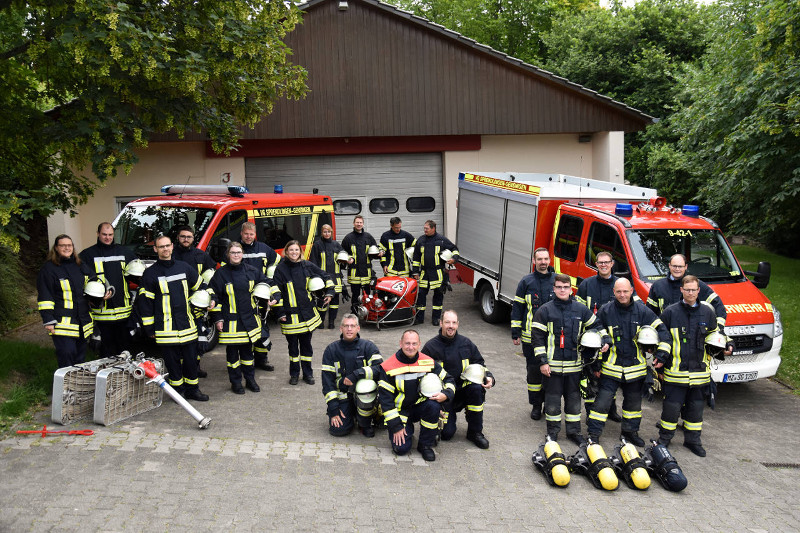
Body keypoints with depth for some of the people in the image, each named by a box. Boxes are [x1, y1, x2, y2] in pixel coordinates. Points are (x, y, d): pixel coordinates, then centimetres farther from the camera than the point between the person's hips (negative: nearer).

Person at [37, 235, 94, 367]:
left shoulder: (78, 265, 16)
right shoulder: (49, 268, -4)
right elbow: (45, 297, -7)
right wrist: (48, 321, -14)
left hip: (82, 320, 7)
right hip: (62, 321, -7)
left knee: (80, 356, 11)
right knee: (66, 356, -14)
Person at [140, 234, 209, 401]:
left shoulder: (185, 268, 9)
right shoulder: (150, 273, -1)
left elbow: (200, 288, 22)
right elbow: (146, 302, 0)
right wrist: (149, 328, -2)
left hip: (187, 324, 3)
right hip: (166, 328, -3)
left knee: (191, 358, 8)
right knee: (172, 361, 2)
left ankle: (192, 389, 21)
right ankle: (178, 392, 15)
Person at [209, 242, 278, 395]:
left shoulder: (251, 271, 4)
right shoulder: (221, 273, -5)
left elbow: (267, 283, 16)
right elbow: (214, 297, -2)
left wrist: (275, 296, 0)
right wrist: (218, 318, -5)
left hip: (249, 319, 3)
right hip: (230, 321, -3)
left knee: (247, 350, 13)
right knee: (232, 352, 5)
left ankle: (250, 379, 25)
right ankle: (235, 382, 17)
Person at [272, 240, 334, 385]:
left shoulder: (307, 266, 2)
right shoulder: (281, 269, -7)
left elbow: (325, 276, 16)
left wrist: (329, 292, 8)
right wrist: (280, 313, -8)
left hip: (307, 313, 2)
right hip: (290, 315, -2)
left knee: (306, 344, 10)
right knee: (293, 346, 7)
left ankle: (307, 373, 21)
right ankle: (294, 374, 22)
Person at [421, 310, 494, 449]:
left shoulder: (466, 344, 3)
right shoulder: (431, 347, -5)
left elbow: (480, 365, 13)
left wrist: (489, 378, -9)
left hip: (462, 390, 3)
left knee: (476, 387, -32)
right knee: (447, 433, -18)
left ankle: (475, 432, -14)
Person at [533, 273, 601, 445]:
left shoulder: (581, 310, 7)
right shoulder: (545, 311, -2)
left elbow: (595, 326, 21)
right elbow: (538, 337, -3)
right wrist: (542, 361, -8)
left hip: (574, 364, 3)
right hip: (553, 365, -2)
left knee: (574, 398, 11)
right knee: (552, 399, 4)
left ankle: (574, 431, 23)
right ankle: (553, 431, 18)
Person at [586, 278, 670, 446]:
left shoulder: (642, 310, -2)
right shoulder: (605, 311, -5)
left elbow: (662, 330, 0)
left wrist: (661, 355, -9)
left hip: (635, 367, 2)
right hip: (611, 367, -2)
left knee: (634, 401, 16)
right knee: (602, 401, -5)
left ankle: (630, 431, 35)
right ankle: (593, 434, 5)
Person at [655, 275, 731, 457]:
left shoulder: (707, 312, 7)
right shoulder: (670, 312, -1)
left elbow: (715, 335, 22)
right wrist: (660, 358, -4)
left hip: (699, 371, 3)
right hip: (675, 371, -3)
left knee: (696, 406, 11)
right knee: (672, 406, 0)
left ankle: (693, 440, 24)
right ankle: (664, 438, 16)